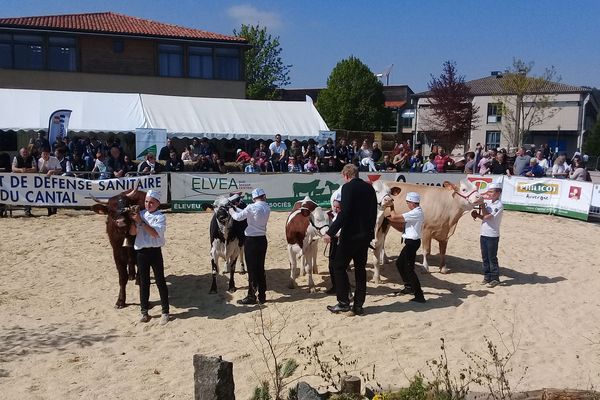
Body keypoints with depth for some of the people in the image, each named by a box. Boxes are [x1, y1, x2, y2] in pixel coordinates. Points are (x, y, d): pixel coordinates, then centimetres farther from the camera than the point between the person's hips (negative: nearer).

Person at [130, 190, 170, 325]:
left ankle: (165, 312, 10)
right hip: (141, 252, 3)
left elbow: (155, 233, -19)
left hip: (155, 251, -3)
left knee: (160, 281, 2)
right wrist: (133, 221, -16)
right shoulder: (141, 214, 6)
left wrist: (140, 221, -20)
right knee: (143, 282, 10)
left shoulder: (160, 217, -4)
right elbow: (132, 232, 0)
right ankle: (144, 311, 20)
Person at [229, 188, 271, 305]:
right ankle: (262, 296, 18)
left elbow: (238, 217, -6)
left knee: (252, 269, 1)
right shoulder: (267, 208, 4)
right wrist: (235, 208, 18)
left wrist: (232, 212, 14)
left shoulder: (251, 207, -16)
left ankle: (251, 297, 8)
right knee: (260, 269, 13)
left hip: (251, 241, -6)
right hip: (263, 240, 6)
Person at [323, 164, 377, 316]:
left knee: (339, 266, 4)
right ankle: (358, 305, 14)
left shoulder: (348, 187, -12)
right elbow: (374, 212, 14)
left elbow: (344, 213, -20)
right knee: (360, 268, 12)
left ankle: (343, 302, 3)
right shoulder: (369, 188, 10)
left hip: (350, 235, -7)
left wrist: (331, 233, -18)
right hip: (366, 235, 7)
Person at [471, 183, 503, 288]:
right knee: (485, 257, 13)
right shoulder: (487, 202, 7)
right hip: (483, 234, 7)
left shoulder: (499, 206, -13)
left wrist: (482, 205, -14)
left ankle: (495, 278, 10)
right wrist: (476, 214, -6)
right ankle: (487, 277, 23)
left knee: (492, 258, 1)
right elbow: (482, 216, 13)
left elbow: (486, 217, -21)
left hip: (492, 236, -7)